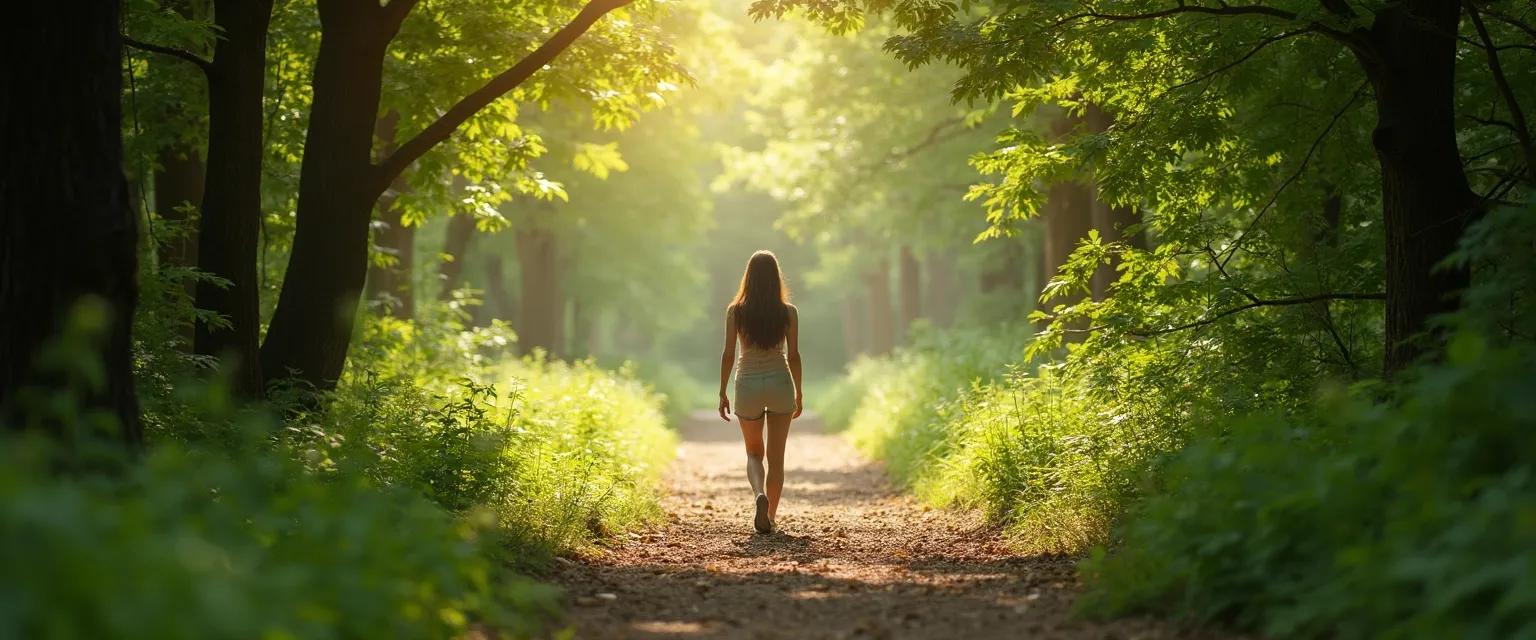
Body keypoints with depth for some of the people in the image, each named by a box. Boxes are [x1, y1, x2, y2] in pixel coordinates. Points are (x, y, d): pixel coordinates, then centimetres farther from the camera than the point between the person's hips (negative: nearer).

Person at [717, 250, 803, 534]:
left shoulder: (736, 311, -6)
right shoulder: (788, 312, -5)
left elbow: (728, 354, -6)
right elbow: (793, 356, -2)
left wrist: (722, 393, 3)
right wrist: (799, 393, 8)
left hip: (748, 385, 0)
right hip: (780, 383, 0)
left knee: (754, 453, 16)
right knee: (776, 456, 11)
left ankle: (760, 494, -13)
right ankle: (770, 516, 10)